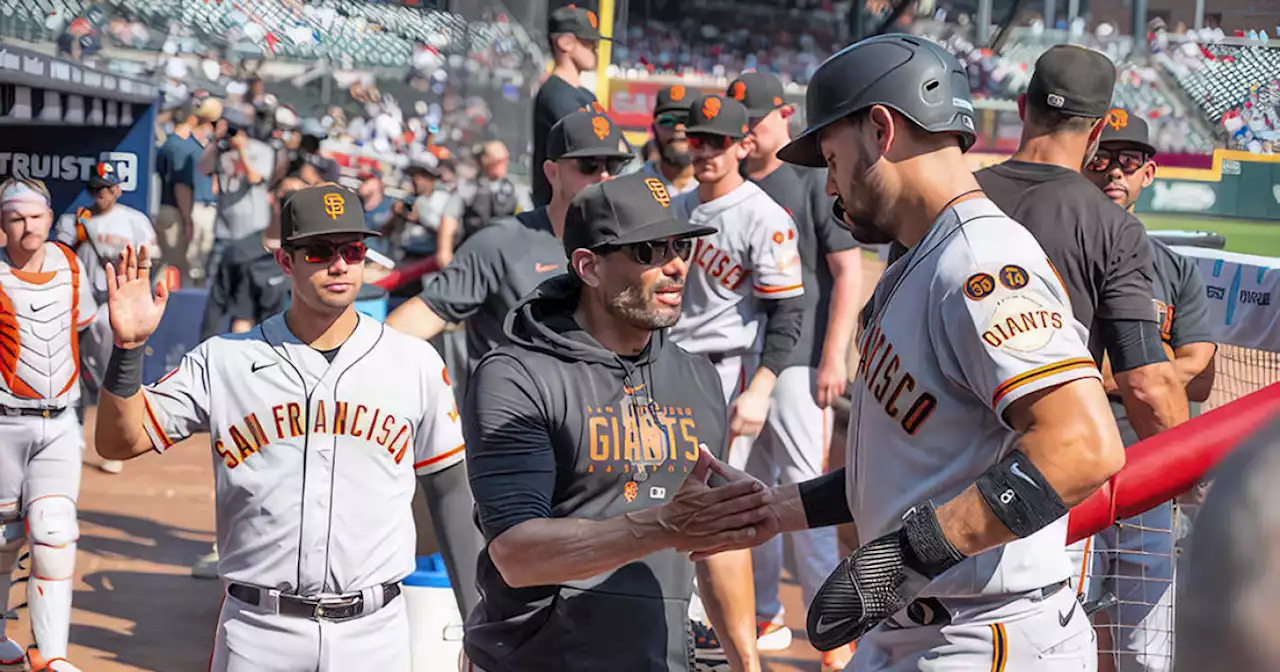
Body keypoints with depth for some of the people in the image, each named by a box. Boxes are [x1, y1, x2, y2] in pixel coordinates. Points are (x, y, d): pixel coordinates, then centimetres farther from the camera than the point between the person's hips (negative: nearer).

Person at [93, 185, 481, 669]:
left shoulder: (416, 364, 4)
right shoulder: (224, 361, 2)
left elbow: (450, 489, 8)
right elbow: (119, 442, 1)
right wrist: (128, 347, -15)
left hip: (374, 631, 1)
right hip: (257, 631, 0)